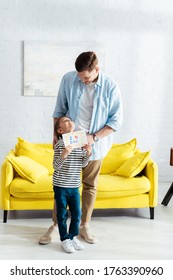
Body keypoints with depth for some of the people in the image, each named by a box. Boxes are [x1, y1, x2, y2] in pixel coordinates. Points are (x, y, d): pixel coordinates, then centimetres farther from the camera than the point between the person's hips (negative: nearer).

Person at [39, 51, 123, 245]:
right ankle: (55, 226, 21)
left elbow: (116, 120, -9)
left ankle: (84, 225, 27)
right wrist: (56, 134, 0)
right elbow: (59, 109, 4)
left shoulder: (110, 87, -13)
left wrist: (94, 137, -18)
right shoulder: (68, 79, -8)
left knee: (90, 185, 11)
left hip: (94, 144, -1)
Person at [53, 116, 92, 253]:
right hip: (61, 186, -4)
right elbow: (56, 166, -15)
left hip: (74, 186, 4)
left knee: (77, 213, 10)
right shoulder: (60, 144, -13)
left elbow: (83, 164, 7)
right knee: (62, 214, 7)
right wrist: (64, 155, -31)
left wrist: (88, 153, -11)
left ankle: (73, 236, 29)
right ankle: (65, 239, 21)